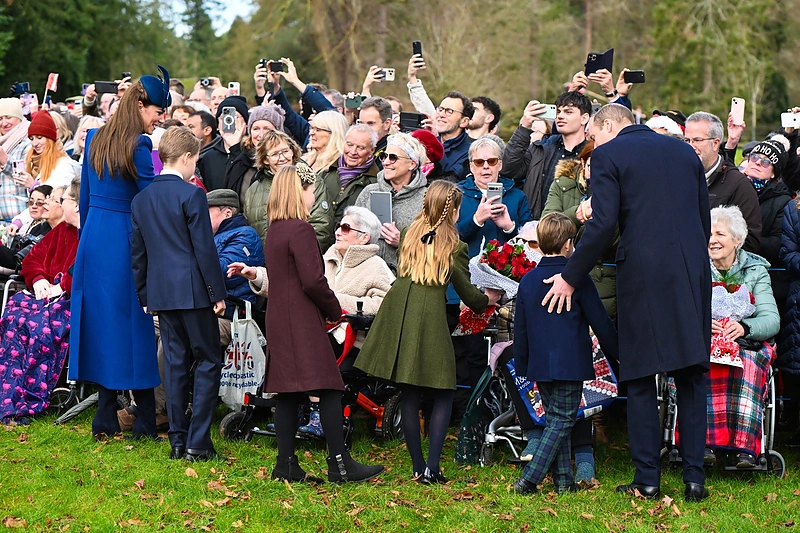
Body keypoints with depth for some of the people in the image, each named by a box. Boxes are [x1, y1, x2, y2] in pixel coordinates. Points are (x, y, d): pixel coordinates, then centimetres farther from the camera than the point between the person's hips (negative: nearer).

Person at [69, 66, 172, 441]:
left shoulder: (94, 139, 8)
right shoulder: (139, 146, -14)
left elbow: (85, 198, 14)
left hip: (93, 240, 7)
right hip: (126, 240, -7)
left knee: (99, 319, 11)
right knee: (131, 323, 0)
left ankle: (105, 419, 13)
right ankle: (145, 420, 4)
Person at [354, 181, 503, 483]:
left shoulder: (410, 234, 13)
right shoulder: (455, 246, 0)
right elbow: (469, 296, 6)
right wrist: (488, 299, 28)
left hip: (397, 310, 5)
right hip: (430, 316, -5)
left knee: (410, 395, 10)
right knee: (443, 394, 5)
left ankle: (418, 467, 14)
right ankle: (432, 468, -4)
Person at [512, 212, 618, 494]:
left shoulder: (528, 281, 6)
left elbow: (520, 329, 11)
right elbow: (599, 321, -4)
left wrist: (523, 366, 20)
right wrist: (617, 352, 8)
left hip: (540, 365, 6)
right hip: (570, 365, -5)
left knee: (555, 418, 15)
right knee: (562, 421, -2)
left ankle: (563, 479, 15)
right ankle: (529, 479, -11)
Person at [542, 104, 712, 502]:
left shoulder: (608, 154, 0)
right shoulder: (684, 151, 16)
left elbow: (603, 224, -10)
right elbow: (704, 220, 15)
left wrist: (570, 277, -2)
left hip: (643, 274, -4)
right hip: (692, 275, 4)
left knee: (639, 377, 5)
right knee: (692, 377, 10)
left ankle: (647, 478, 7)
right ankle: (694, 477, 9)